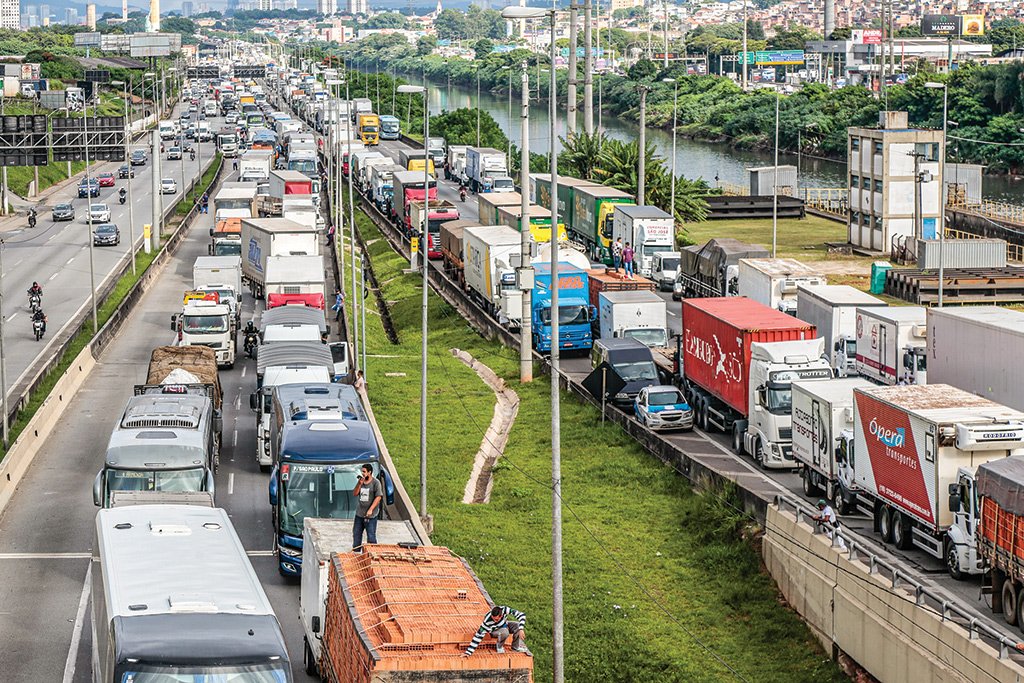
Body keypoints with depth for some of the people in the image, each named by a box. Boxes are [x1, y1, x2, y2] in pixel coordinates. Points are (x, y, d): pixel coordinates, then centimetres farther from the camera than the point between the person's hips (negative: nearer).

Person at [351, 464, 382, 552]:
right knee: (356, 534, 14)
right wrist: (359, 484, -10)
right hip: (359, 514, 6)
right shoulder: (361, 481, 9)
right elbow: (355, 494, 6)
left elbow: (378, 497, -13)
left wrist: (370, 509, -19)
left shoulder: (376, 482, -9)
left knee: (371, 536, -4)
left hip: (370, 515, -6)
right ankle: (355, 552, 25)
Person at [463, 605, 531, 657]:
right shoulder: (487, 621, -38)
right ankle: (499, 647, -7)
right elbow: (478, 636, -34)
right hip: (495, 631, -3)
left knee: (517, 625, -27)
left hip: (504, 625, 3)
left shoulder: (504, 610, -34)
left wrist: (521, 630, -43)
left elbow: (521, 615, -30)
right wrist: (468, 652, -38)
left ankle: (517, 646, -6)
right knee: (505, 632, -37)